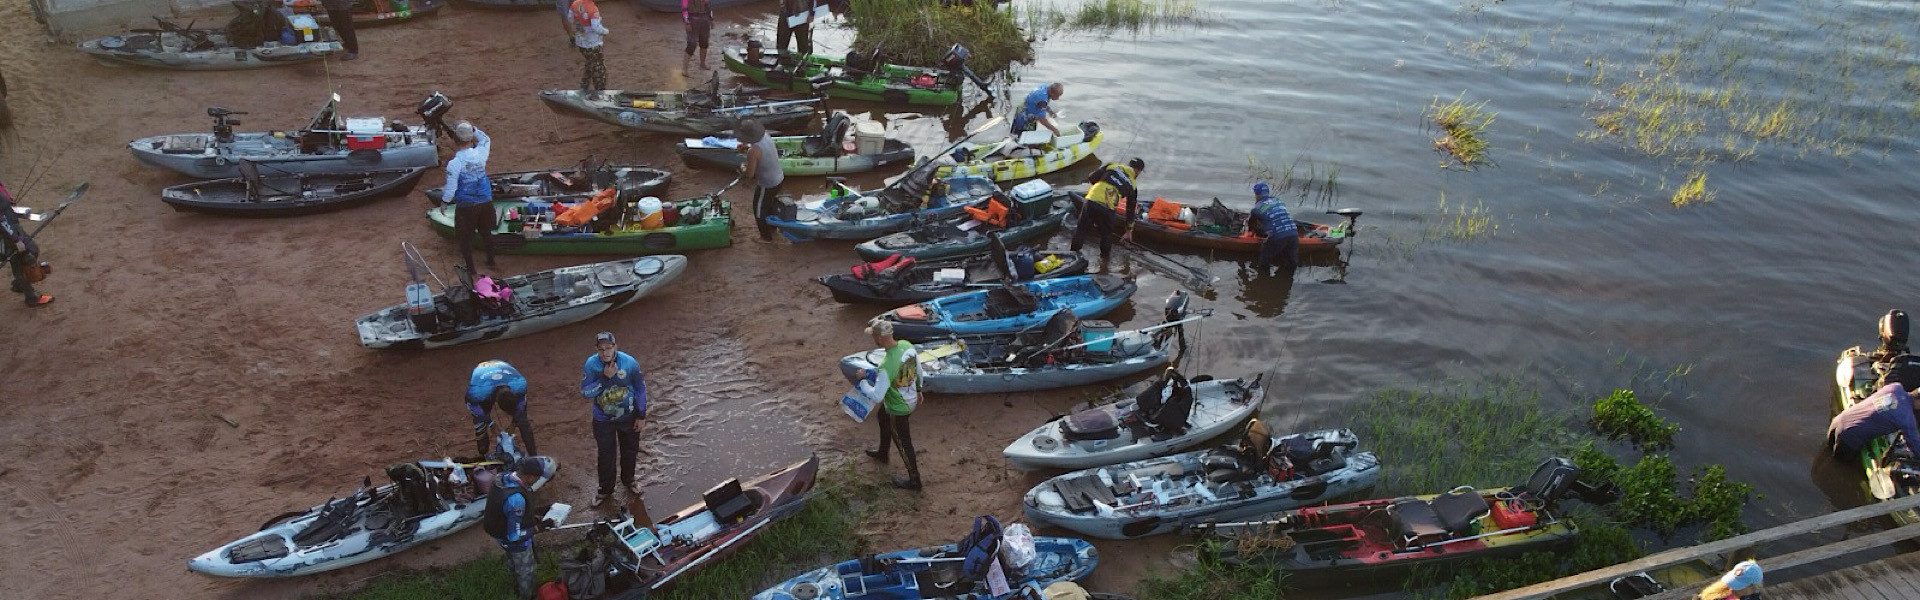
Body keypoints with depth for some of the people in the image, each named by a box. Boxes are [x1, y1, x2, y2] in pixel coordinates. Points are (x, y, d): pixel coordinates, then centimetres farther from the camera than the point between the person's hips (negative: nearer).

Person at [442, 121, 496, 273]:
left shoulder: (454, 164, -22)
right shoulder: (480, 154, -12)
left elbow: (450, 189, -16)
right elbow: (486, 140, 13)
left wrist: (444, 201, 2)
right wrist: (473, 129, 3)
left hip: (465, 206, -4)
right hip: (485, 202, 4)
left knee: (465, 238, 15)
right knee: (486, 232, 25)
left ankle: (470, 267, 27)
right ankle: (490, 260, 41)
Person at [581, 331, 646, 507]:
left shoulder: (629, 362, -21)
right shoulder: (591, 364, -20)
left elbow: (640, 389, -9)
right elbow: (585, 392, -22)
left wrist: (641, 416, -4)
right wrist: (605, 378, -34)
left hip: (628, 417, 1)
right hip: (603, 420, 0)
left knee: (629, 451, 20)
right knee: (605, 455, 12)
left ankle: (628, 480, 48)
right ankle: (606, 490, 33)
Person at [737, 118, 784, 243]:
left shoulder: (753, 151, -32)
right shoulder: (765, 136, -8)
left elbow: (749, 174, -25)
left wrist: (742, 168, -5)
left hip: (767, 185, -8)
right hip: (779, 178, 8)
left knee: (759, 209, 15)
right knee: (770, 203, 32)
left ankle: (766, 237, 29)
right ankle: (772, 224, 54)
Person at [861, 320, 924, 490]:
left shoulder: (886, 366, -38)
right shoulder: (907, 345, -15)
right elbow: (918, 369, 2)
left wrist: (863, 381, -14)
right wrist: (918, 389, 19)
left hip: (898, 409, -8)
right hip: (911, 399, 8)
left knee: (903, 443, 13)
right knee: (883, 417, 34)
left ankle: (914, 480, 33)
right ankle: (883, 453, 58)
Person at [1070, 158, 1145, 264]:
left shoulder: (1112, 166, 16)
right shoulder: (1132, 185, 17)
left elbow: (1091, 178, 11)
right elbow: (1131, 209, 25)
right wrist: (1129, 230, 35)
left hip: (1090, 201, 1)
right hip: (1107, 208, -1)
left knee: (1081, 229, 19)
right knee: (1107, 233, 25)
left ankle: (1074, 252, 24)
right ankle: (1104, 256, 34)